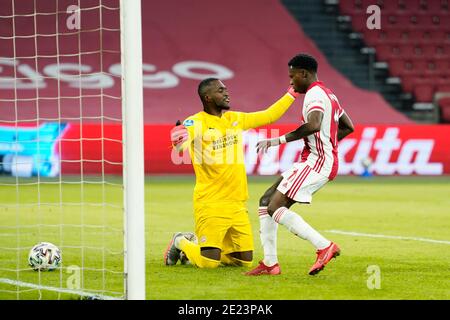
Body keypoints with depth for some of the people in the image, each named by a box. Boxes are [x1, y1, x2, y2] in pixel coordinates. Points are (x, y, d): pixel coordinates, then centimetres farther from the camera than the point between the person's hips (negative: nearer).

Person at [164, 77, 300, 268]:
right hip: (210, 204, -7)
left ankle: (197, 244, 27)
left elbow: (268, 116, 21)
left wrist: (292, 94, 18)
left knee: (245, 261, 6)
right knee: (209, 263, -14)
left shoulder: (235, 119, 11)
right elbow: (180, 145, -30)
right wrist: (178, 141, -53)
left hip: (237, 204, 7)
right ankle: (181, 243, 18)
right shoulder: (196, 123, -11)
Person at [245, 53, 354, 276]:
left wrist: (280, 140, -28)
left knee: (275, 206, -18)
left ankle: (324, 247, -20)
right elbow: (348, 127, 27)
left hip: (317, 162, -11)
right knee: (266, 202, 9)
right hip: (316, 162, 11)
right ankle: (270, 263, 8)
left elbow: (314, 125, -32)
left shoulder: (315, 94, -13)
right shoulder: (328, 94, 20)